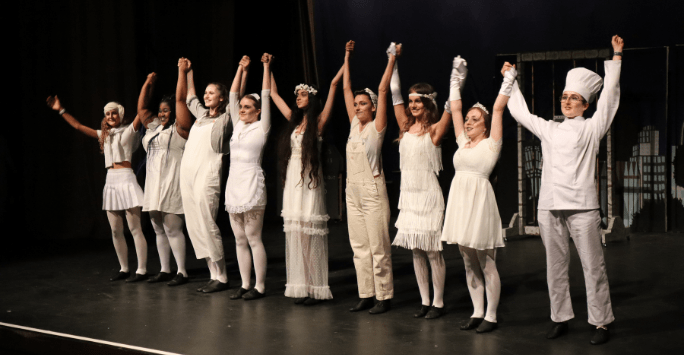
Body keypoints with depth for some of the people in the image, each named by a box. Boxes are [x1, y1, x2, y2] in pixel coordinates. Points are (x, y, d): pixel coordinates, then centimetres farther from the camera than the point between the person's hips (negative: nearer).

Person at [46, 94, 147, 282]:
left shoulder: (129, 130, 3)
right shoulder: (104, 134, 19)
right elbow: (78, 126, 23)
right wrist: (61, 111, 21)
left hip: (126, 179, -7)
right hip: (111, 182, 7)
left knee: (135, 228, -8)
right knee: (116, 231, 7)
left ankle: (141, 270, -7)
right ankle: (124, 269, 14)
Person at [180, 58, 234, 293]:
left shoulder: (226, 119, 2)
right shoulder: (201, 114, 21)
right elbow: (189, 95, 37)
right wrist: (187, 71, 41)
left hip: (207, 173, -7)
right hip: (187, 172, 8)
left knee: (207, 226, -12)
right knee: (193, 226, 3)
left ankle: (221, 278, -6)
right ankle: (214, 274, 7)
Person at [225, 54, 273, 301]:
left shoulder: (262, 127, -1)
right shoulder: (238, 126, 15)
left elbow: (266, 97, -6)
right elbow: (233, 96, 17)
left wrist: (266, 67, -4)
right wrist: (241, 69, 17)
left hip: (252, 183, -7)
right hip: (234, 183, 7)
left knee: (253, 238, -5)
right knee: (239, 240, 8)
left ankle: (259, 286, 1)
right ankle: (245, 285, 14)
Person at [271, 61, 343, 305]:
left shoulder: (318, 122, -1)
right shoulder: (294, 121, 14)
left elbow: (333, 86, -5)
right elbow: (274, 94, 24)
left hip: (309, 181, -6)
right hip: (292, 181, 6)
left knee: (310, 233, -6)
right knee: (295, 232, 5)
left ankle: (315, 288, -1)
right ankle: (300, 287, 10)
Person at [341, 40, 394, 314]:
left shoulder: (377, 126, -5)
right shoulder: (354, 124, 10)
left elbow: (383, 90, -11)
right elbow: (346, 89, 15)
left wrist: (391, 60, -12)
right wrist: (347, 58, 17)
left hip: (372, 191, -7)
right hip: (353, 191, 7)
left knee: (378, 247, -2)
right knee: (359, 247, 9)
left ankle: (384, 297, 4)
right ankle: (366, 295, 16)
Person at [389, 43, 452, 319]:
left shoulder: (434, 130, -4)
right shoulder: (406, 127, 9)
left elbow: (450, 109, -17)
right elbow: (395, 94, 13)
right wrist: (393, 60, 14)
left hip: (428, 196, -6)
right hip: (408, 195, 6)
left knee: (433, 251, -2)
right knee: (416, 251, 9)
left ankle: (438, 303, 6)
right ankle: (425, 301, 17)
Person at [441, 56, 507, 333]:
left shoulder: (490, 144, 0)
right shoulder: (463, 142, 15)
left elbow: (498, 107, -6)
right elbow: (455, 108, 20)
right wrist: (456, 79, 23)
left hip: (480, 201, -6)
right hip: (459, 200, 7)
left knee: (487, 265, -1)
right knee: (469, 265, 10)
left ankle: (491, 316, 5)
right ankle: (477, 313, 18)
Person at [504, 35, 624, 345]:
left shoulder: (592, 128, 7)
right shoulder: (548, 129, 18)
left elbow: (609, 97, 2)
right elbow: (519, 110, 27)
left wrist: (616, 59, 0)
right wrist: (510, 80, 32)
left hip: (582, 207, -4)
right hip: (549, 207, 4)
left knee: (593, 267, -2)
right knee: (555, 267, 8)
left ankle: (601, 322, 4)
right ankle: (560, 317, 17)